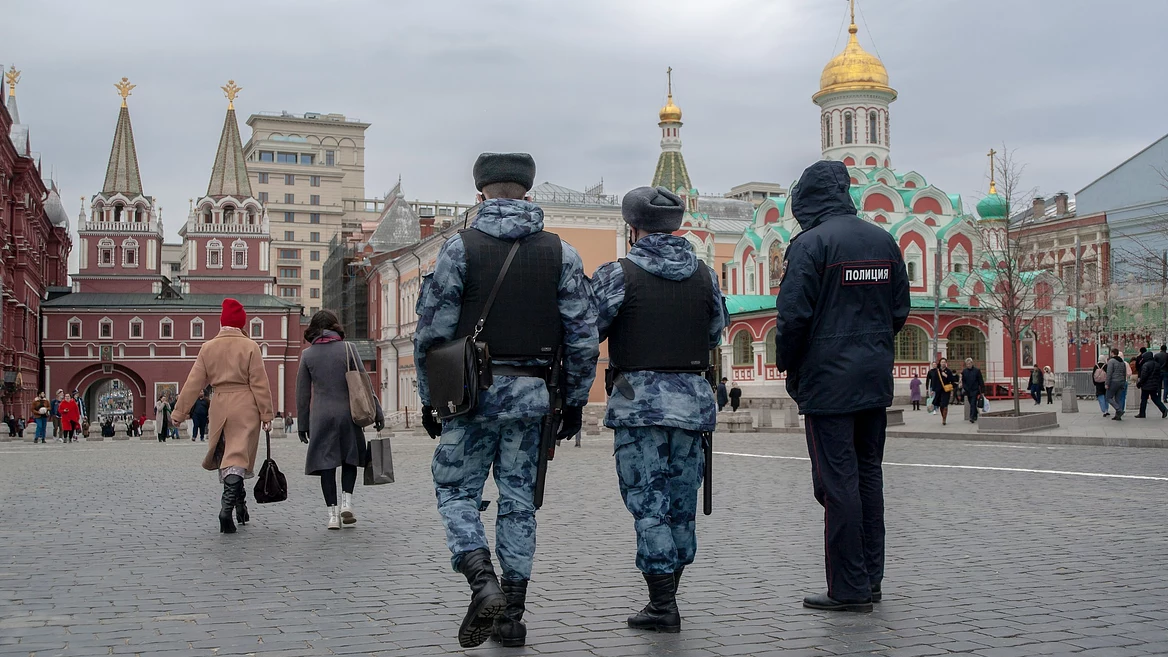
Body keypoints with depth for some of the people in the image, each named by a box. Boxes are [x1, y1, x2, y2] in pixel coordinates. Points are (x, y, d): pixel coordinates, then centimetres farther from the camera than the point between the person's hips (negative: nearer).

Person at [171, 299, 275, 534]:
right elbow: (260, 383, -6)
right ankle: (227, 507, -20)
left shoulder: (208, 347, 4)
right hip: (245, 408, -3)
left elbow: (194, 382, 4)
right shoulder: (250, 347, -4)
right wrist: (266, 414, -2)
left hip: (220, 406, 3)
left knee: (224, 454, 18)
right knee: (237, 456, -6)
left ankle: (239, 503, 25)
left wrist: (180, 412, 9)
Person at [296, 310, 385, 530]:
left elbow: (302, 393, 5)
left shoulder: (307, 354, 3)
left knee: (326, 463, 4)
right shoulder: (347, 349, -1)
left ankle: (332, 513, 1)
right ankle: (347, 501, 1)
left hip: (320, 417, 0)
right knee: (350, 458, 16)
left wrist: (303, 424, 13)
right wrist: (377, 412, 4)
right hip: (347, 413, 0)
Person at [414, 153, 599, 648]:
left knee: (456, 491, 9)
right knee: (518, 500, 10)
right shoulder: (561, 253, 4)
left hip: (472, 391, -3)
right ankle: (512, 615, 14)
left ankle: (483, 583, -13)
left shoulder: (461, 248, -4)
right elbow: (584, 336, 2)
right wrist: (575, 400, 11)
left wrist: (429, 397, 5)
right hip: (532, 395, 3)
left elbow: (432, 331, -5)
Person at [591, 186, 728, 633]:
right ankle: (667, 599, 24)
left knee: (648, 503, 0)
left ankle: (663, 606, -1)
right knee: (682, 503, 13)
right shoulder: (705, 276, 6)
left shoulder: (617, 276, -8)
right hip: (693, 401, 5)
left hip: (638, 401, -4)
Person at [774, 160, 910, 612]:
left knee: (837, 482, -3)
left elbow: (793, 315, -15)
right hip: (875, 381, 7)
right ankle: (870, 579, 21)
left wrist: (787, 365, 0)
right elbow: (900, 309, 14)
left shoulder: (811, 243, -11)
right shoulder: (884, 241, 10)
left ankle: (849, 589, 0)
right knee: (868, 476, 14)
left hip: (828, 381, -7)